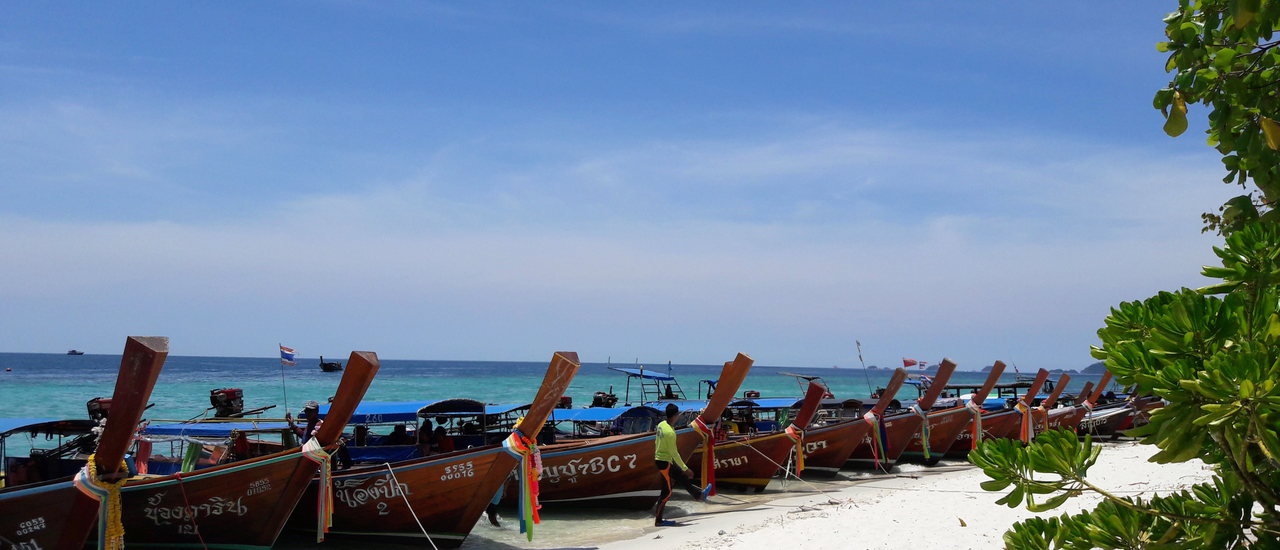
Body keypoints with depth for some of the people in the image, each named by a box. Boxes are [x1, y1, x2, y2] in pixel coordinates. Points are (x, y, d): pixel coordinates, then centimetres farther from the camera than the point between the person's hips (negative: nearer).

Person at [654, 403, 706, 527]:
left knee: (681, 477, 24)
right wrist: (685, 468, -14)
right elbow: (674, 453, -22)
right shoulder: (670, 432, -27)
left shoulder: (661, 425, -1)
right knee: (667, 491, 1)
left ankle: (698, 495, 44)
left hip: (659, 459, 9)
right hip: (665, 462, -9)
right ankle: (658, 520, 6)